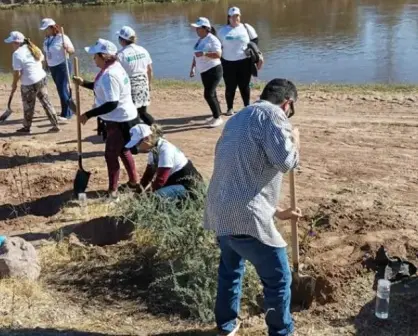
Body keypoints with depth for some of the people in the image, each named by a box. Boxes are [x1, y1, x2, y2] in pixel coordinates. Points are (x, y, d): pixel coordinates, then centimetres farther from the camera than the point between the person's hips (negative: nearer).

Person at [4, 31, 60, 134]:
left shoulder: (17, 53, -18)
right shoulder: (34, 48, 7)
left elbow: (17, 72, -17)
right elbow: (42, 58, 22)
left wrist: (14, 84, -2)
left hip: (29, 84, -8)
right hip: (42, 78, 8)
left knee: (28, 107, 10)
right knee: (46, 102, 13)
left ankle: (26, 127, 26)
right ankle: (55, 125, 14)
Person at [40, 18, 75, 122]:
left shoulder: (62, 37, -15)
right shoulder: (47, 39, 7)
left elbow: (72, 51, -18)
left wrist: (67, 48, -38)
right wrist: (45, 63, 16)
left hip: (62, 66, -8)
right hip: (52, 67, 8)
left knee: (63, 89, -8)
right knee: (60, 89, 14)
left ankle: (66, 114, -2)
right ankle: (70, 110, 26)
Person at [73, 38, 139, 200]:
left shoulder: (109, 75, -27)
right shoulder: (114, 67, 6)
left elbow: (112, 104, -31)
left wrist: (88, 114, -26)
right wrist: (84, 83, 14)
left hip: (120, 121, -11)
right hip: (123, 118, 11)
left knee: (111, 155, 1)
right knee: (123, 151, 24)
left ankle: (112, 191, 11)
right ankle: (134, 181, 39)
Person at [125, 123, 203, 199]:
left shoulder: (165, 150, -24)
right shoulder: (153, 149, 4)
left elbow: (161, 178, -25)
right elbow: (149, 173, 12)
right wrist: (140, 190, -1)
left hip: (187, 184, -9)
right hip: (174, 181, 9)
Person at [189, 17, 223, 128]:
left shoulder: (212, 39, -15)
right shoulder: (200, 40, 11)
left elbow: (218, 55, -23)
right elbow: (196, 55, 20)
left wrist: (204, 54, -31)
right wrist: (193, 68, 13)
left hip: (213, 71, -9)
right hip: (204, 72, 9)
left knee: (208, 95, -12)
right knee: (211, 94, 13)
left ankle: (218, 118, -1)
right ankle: (216, 117, 23)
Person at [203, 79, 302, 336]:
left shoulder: (240, 117, 23)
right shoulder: (271, 114, -6)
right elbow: (285, 161, -17)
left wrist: (276, 212, 33)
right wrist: (295, 139, 5)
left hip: (220, 211, 9)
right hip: (246, 216, -9)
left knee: (230, 269, 28)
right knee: (278, 278, 8)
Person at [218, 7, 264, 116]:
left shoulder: (247, 28, 4)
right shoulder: (223, 30, 8)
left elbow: (255, 44, 7)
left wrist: (258, 58, -2)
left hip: (244, 62, -1)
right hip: (228, 63, 1)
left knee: (244, 86, 5)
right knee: (230, 87, 3)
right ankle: (230, 108, 16)